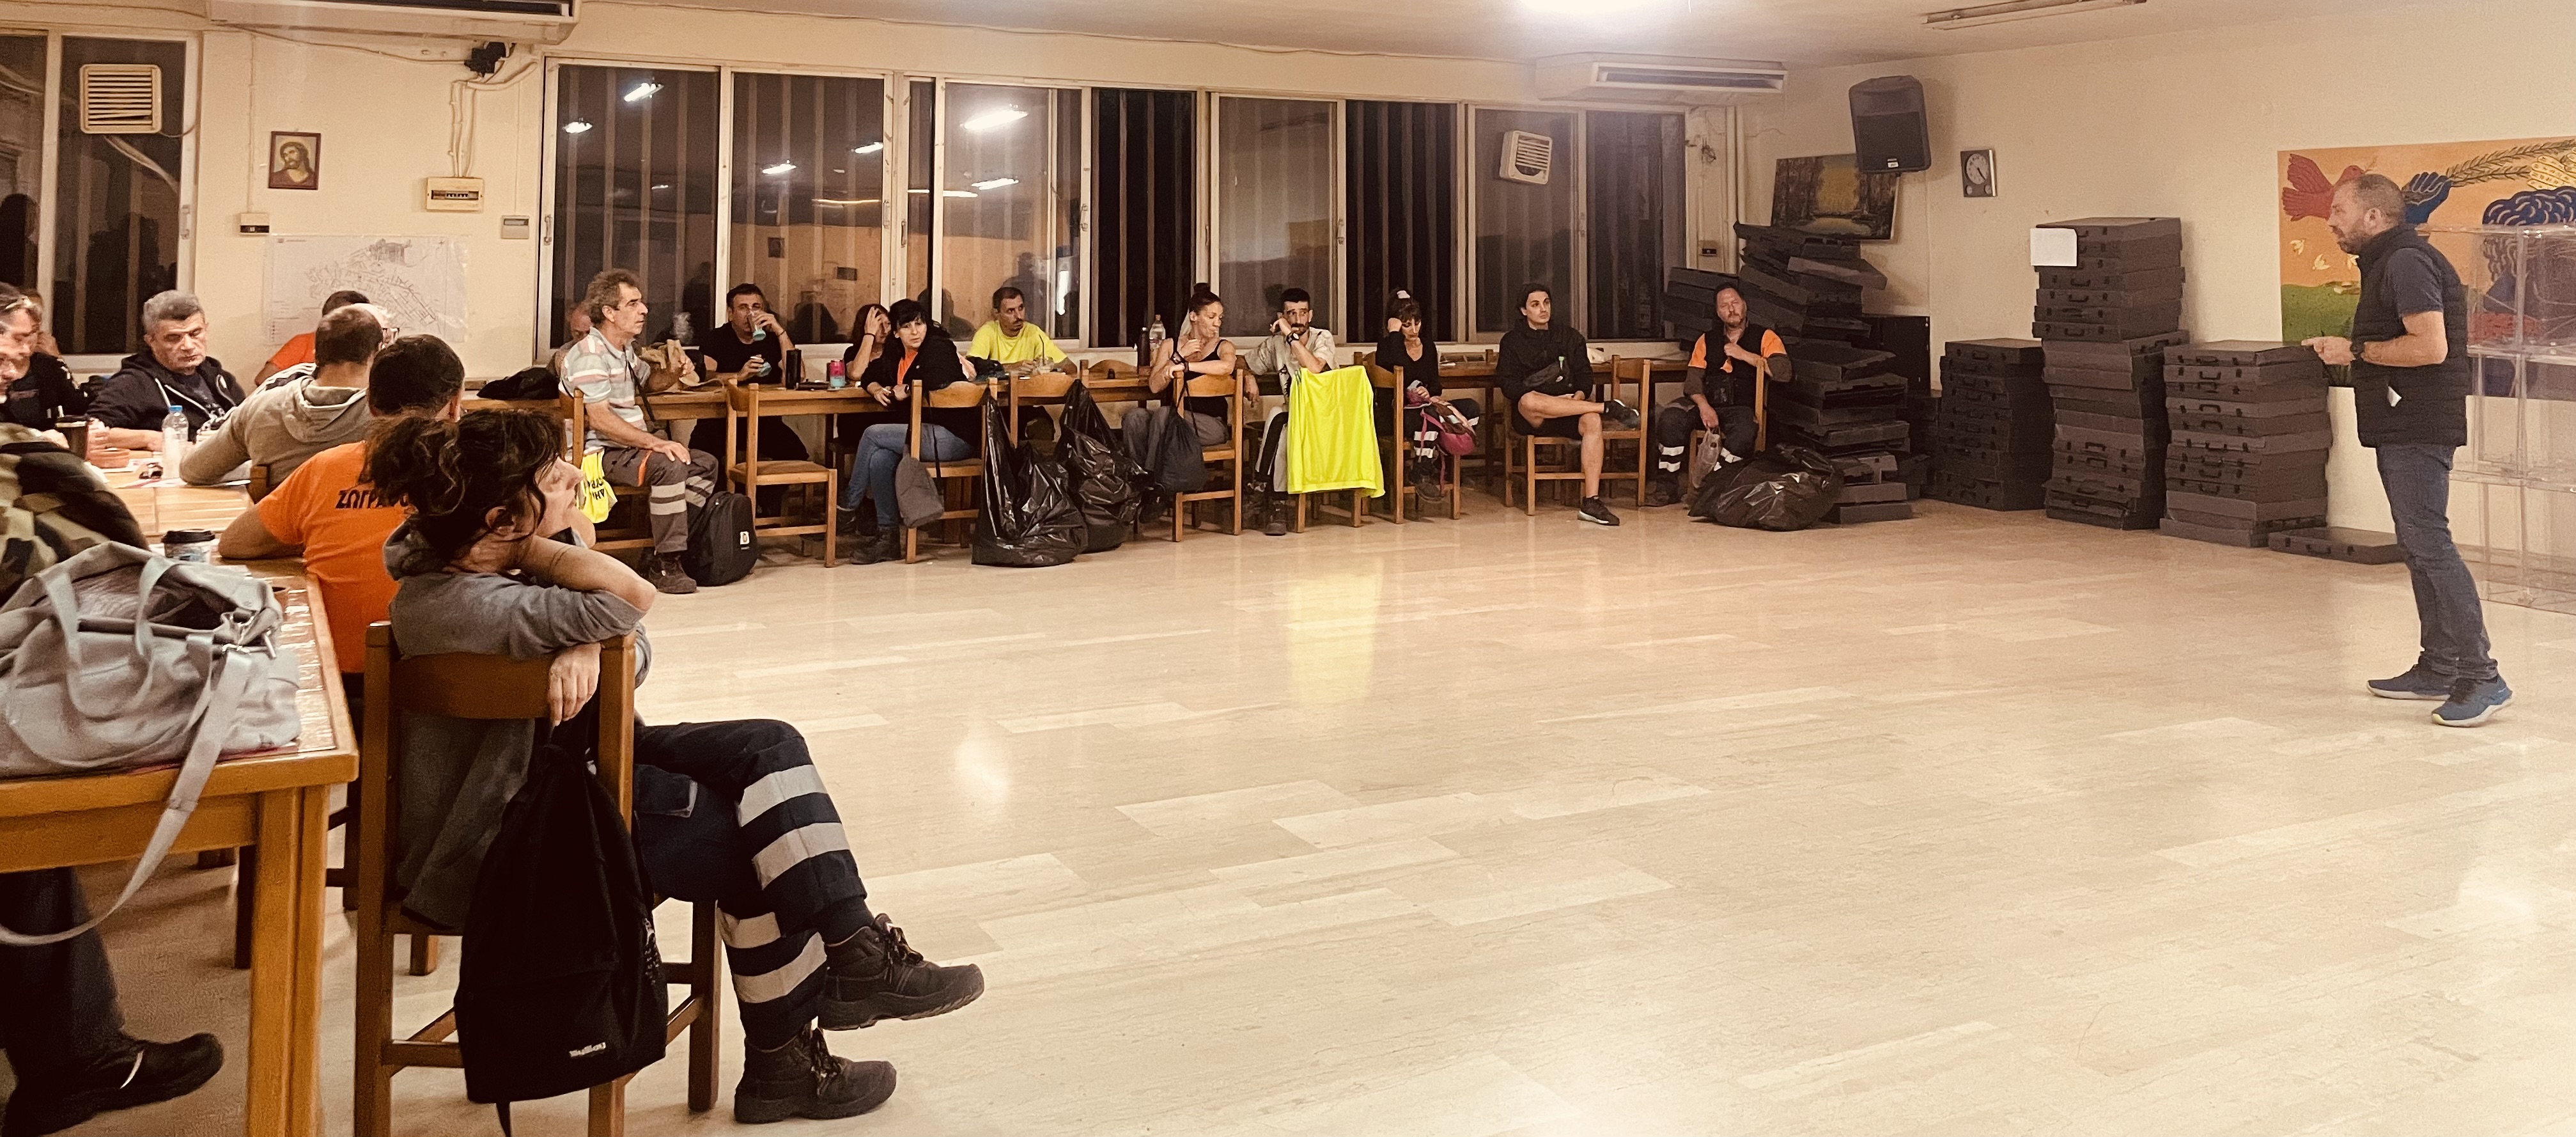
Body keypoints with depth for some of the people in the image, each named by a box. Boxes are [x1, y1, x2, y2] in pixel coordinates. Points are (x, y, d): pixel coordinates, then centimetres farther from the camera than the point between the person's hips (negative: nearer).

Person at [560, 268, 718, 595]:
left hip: (632, 445, 10)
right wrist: (655, 442, -29)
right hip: (603, 451, -10)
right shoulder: (591, 354, -16)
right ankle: (665, 566, -26)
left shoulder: (625, 349, 15)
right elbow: (600, 420, -25)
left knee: (705, 464, 5)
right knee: (669, 466, -32)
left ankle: (660, 553, 0)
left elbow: (645, 385, 33)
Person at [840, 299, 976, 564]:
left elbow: (941, 380, -28)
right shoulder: (896, 354, 16)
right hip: (920, 433, 8)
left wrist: (905, 390, -13)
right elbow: (869, 376, 28)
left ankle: (848, 505, 3)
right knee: (879, 459, -20)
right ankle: (888, 538, -13)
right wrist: (877, 389, 4)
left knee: (873, 434, -15)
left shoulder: (939, 347, -8)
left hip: (954, 437, -8)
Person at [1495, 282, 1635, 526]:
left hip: (1568, 410, 2)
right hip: (1531, 418, -2)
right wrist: (1553, 400, -15)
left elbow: (1585, 375, 13)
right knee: (1529, 401, -40)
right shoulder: (1512, 341, 8)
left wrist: (1580, 395, -12)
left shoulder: (1570, 337, 18)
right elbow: (1508, 385, -3)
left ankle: (1591, 502, -38)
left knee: (1592, 421, -33)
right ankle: (1607, 408, -28)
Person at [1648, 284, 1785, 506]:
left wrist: (1744, 355, -10)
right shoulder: (1707, 340, 20)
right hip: (1706, 403, 3)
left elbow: (1783, 370, -8)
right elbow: (1692, 379, 8)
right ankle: (1667, 487, -21)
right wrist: (1704, 406, -12)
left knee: (1743, 433, -38)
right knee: (1670, 417, -25)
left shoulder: (1765, 337, 9)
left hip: (1743, 408, -3)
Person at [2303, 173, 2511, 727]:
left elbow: (2430, 346, -24)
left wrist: (2356, 350, -14)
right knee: (2418, 545, 14)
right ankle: (2438, 669, 21)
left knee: (2429, 542, -14)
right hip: (2403, 427, 11)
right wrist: (2352, 352, 12)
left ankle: (2481, 677, -13)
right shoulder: (2389, 262, 18)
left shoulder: (2407, 262, -15)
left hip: (2418, 430, -11)